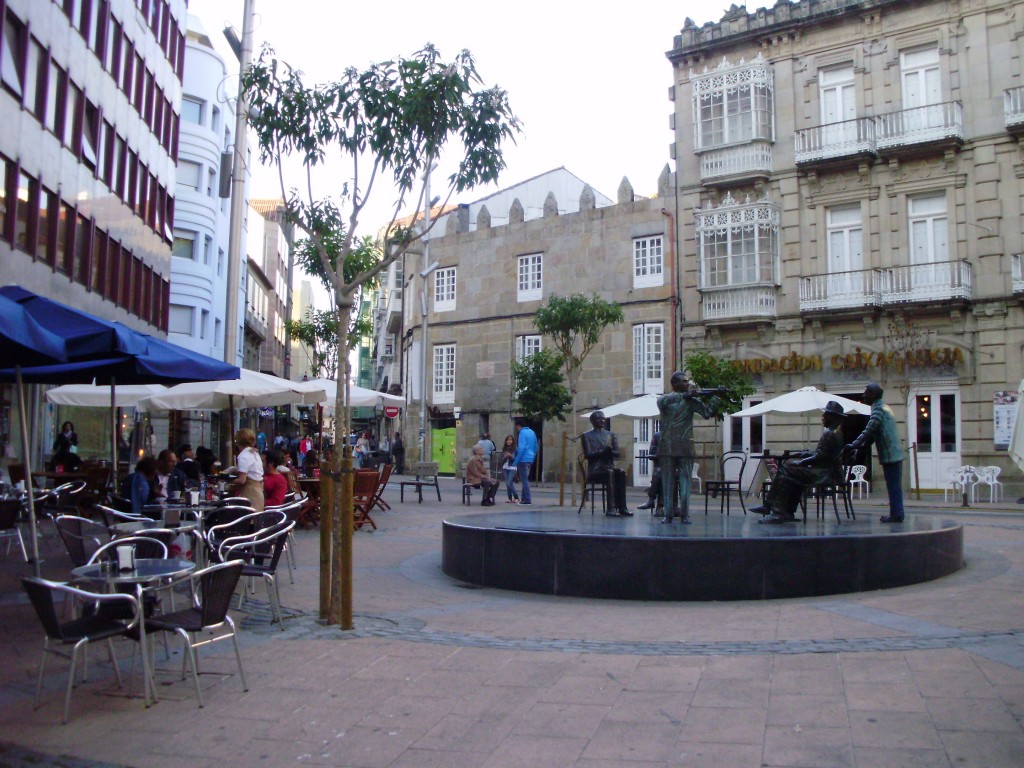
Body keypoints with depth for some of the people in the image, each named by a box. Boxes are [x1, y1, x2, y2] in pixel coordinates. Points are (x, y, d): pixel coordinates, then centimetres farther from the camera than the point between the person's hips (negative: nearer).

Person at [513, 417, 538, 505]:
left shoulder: (522, 433, -12)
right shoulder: (532, 432, 12)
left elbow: (521, 448, -19)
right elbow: (535, 446, 17)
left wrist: (516, 461, -16)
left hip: (523, 459, -8)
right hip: (530, 459, 8)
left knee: (524, 479, -4)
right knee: (525, 479, 17)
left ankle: (527, 499, -5)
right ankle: (524, 498, 21)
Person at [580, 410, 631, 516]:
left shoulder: (611, 434, 22)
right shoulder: (586, 436, 10)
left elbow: (617, 453, 9)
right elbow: (587, 454, -4)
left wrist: (609, 452, -15)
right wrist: (603, 452, -18)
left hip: (610, 467, 4)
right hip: (595, 470, -4)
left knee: (620, 473, -30)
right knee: (610, 473, -35)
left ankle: (621, 507, -35)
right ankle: (610, 507, -42)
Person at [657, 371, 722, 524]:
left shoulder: (691, 400, 9)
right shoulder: (665, 399, 5)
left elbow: (707, 412, -1)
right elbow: (663, 401, -19)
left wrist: (716, 397, -12)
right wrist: (684, 395, -23)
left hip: (685, 447, 1)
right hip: (667, 447, -1)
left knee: (685, 481, 0)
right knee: (668, 481, 2)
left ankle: (684, 514, 5)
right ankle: (668, 514, 7)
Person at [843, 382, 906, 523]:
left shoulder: (878, 409, -11)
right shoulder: (884, 407, 20)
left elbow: (869, 431, -22)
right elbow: (873, 434, 21)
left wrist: (853, 446, -20)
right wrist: (858, 448, 16)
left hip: (889, 454, -9)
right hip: (895, 453, 9)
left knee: (893, 486, -5)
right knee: (895, 486, 12)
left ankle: (896, 514, -2)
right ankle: (896, 514, 17)